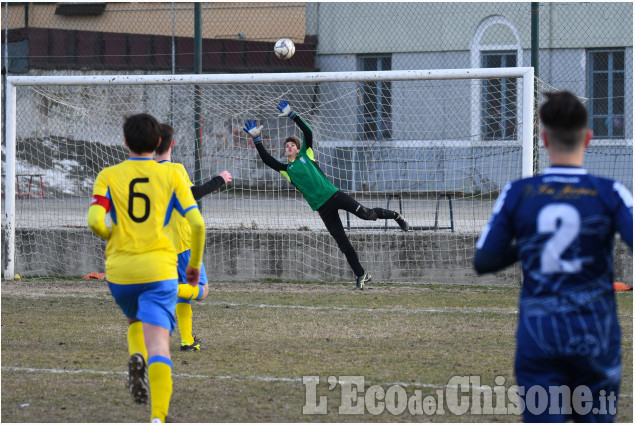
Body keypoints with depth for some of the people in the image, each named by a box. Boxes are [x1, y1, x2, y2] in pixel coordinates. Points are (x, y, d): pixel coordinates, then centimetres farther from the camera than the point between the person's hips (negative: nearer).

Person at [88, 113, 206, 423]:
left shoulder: (108, 176, 4)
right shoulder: (171, 176, 4)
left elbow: (95, 221, -10)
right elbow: (197, 224, 0)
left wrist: (110, 237, 13)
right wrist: (195, 264, 14)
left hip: (120, 269, 1)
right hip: (159, 269, -1)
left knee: (134, 320, 32)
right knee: (159, 346, -9)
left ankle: (136, 358, 2)